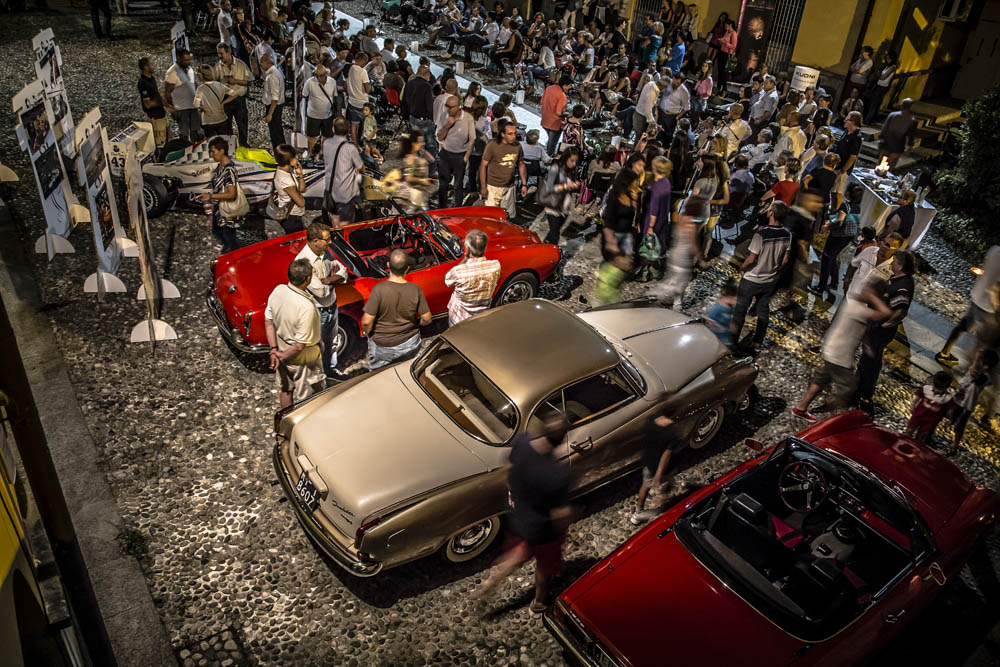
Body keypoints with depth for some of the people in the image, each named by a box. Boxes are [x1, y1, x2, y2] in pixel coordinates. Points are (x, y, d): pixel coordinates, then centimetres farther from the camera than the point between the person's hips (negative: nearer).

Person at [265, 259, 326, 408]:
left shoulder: (278, 290, -17)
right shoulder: (306, 307, -36)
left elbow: (268, 322, -6)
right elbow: (300, 345, -29)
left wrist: (274, 350, -3)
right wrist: (283, 357, -12)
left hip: (281, 349, 7)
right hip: (301, 358, -7)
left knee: (285, 388, 28)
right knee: (305, 396, 18)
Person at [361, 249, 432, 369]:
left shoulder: (379, 289, -25)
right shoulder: (415, 290, -16)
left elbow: (366, 322, -23)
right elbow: (426, 319, -10)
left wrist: (369, 334, -2)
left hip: (382, 346, -2)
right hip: (410, 344, 3)